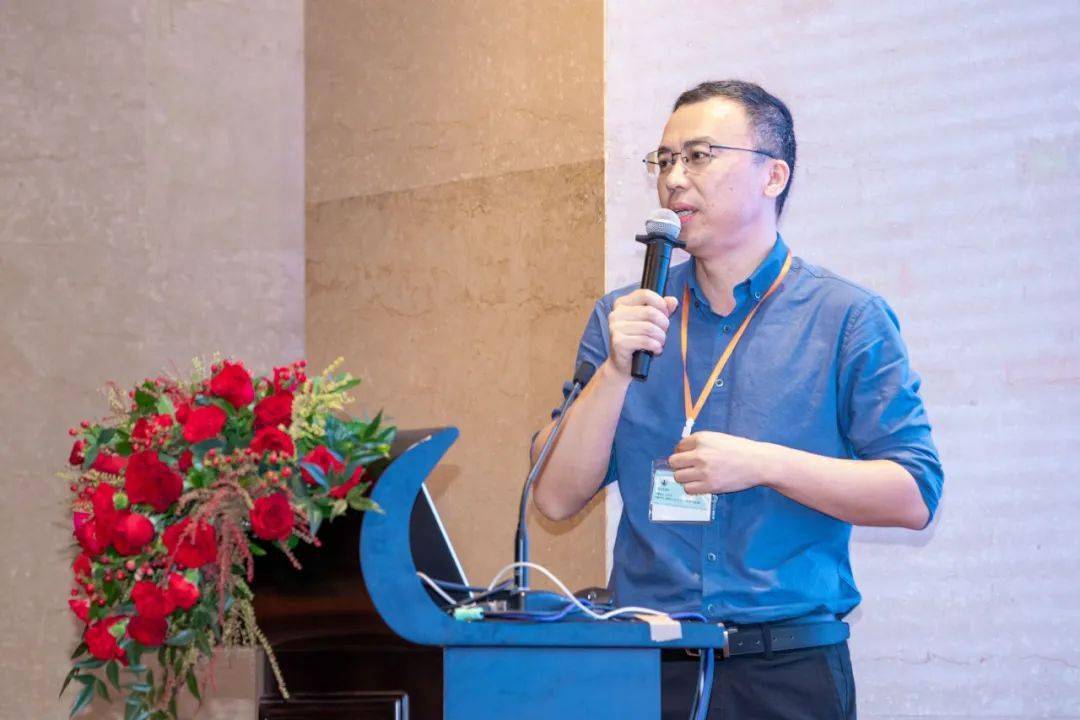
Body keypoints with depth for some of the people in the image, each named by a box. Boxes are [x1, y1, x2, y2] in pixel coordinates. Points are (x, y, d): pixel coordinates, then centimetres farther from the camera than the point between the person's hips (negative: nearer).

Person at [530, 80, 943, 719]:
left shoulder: (848, 318, -1)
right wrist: (617, 370, -10)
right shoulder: (624, 319, 9)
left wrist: (763, 464, -15)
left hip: (789, 666, -2)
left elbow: (914, 496, -7)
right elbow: (557, 498, 2)